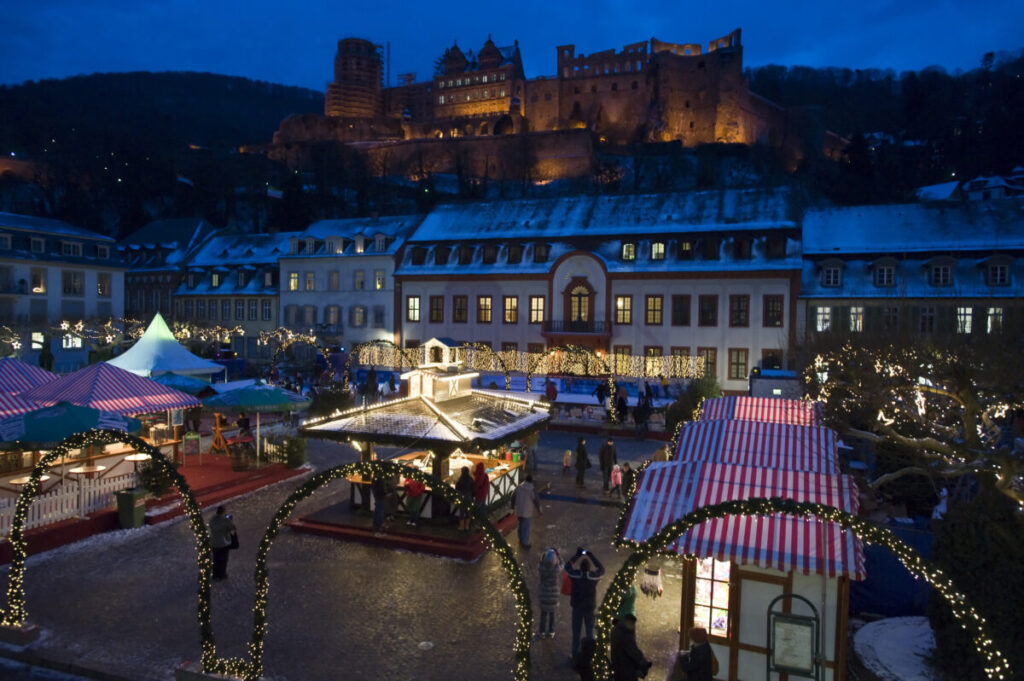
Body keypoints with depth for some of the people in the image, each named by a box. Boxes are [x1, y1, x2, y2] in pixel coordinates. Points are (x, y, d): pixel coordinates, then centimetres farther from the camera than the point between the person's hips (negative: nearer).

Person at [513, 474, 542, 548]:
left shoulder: (519, 487, -3)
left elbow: (513, 498, 4)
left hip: (518, 511, 5)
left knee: (521, 526, 22)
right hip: (527, 512, -5)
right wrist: (538, 509, 6)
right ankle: (525, 543, 15)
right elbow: (536, 500, -12)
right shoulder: (533, 489, -16)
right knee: (526, 528, 8)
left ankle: (521, 541, 37)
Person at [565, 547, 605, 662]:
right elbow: (601, 569, 0)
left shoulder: (575, 575, -20)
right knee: (590, 631, 18)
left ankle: (575, 653, 21)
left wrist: (577, 555, 1)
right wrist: (591, 555, 0)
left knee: (576, 631, 13)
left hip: (577, 607, 0)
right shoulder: (593, 576, -20)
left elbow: (567, 566, 0)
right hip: (590, 607, 0)